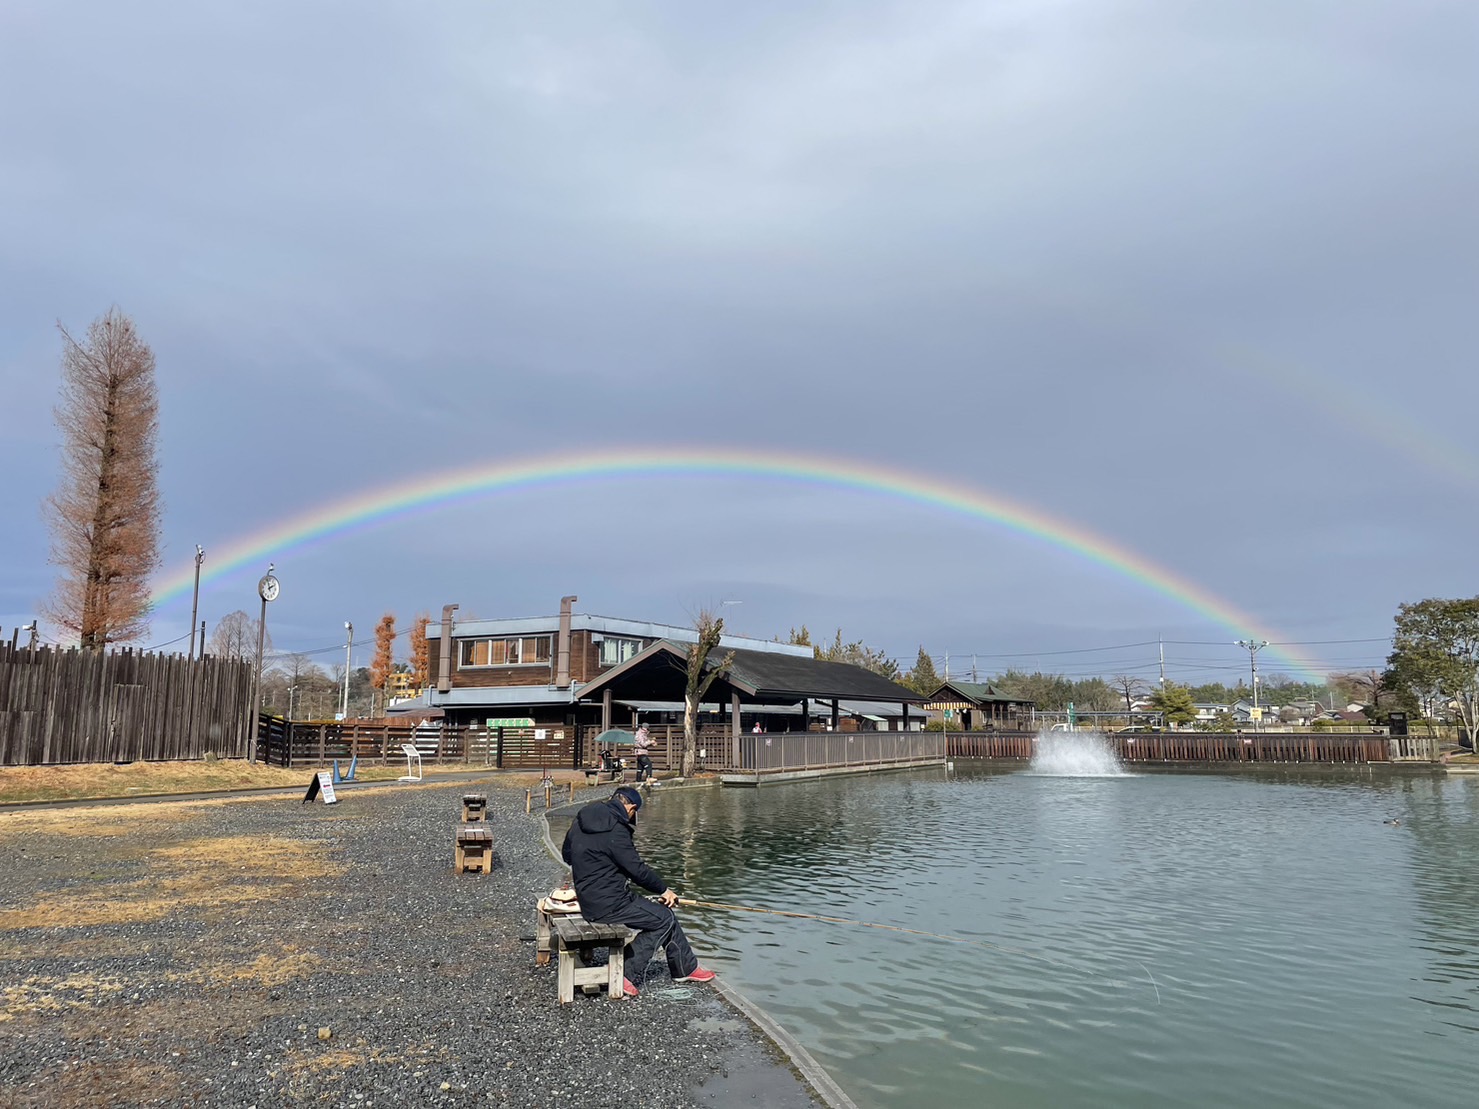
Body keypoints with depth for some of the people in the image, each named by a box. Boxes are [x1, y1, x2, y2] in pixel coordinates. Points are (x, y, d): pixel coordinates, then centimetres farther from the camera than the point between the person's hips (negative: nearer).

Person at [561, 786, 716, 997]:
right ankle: (629, 976, 3)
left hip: (590, 899, 9)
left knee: (661, 912, 15)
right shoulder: (615, 830, -21)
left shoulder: (580, 820, 6)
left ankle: (686, 968, 19)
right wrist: (664, 890, -1)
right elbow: (638, 869, -16)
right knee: (664, 919, 0)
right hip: (609, 904, -9)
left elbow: (566, 855, 20)